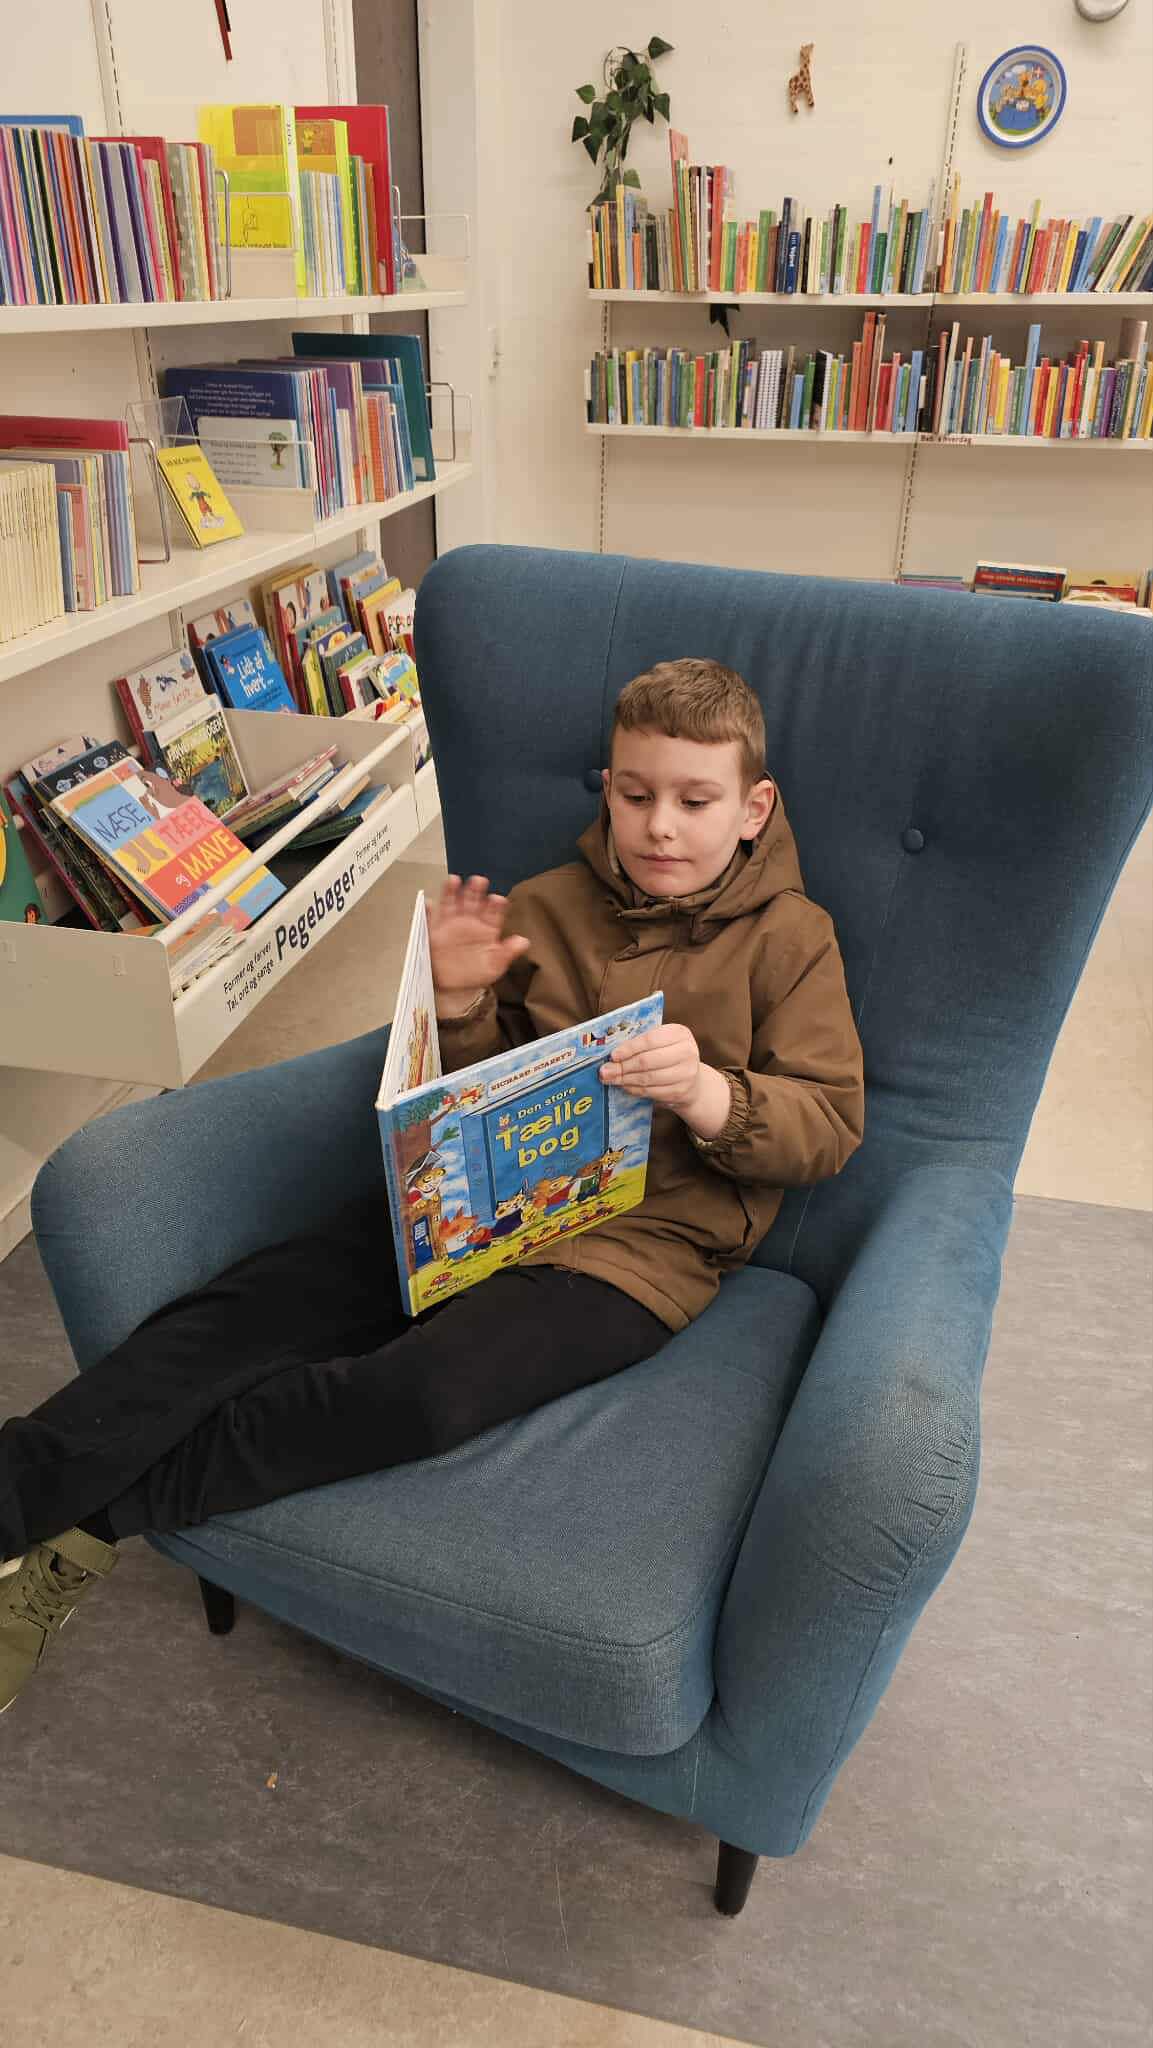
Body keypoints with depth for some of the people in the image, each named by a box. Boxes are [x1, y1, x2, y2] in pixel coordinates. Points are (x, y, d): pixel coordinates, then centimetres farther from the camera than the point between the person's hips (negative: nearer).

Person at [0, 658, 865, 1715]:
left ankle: (86, 1520, -15)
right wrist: (458, 1003, -5)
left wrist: (709, 1096, -22)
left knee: (422, 1390, -30)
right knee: (236, 1312, -19)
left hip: (642, 1241, -4)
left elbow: (832, 1122, -2)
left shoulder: (789, 936, 4)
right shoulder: (548, 906, 14)